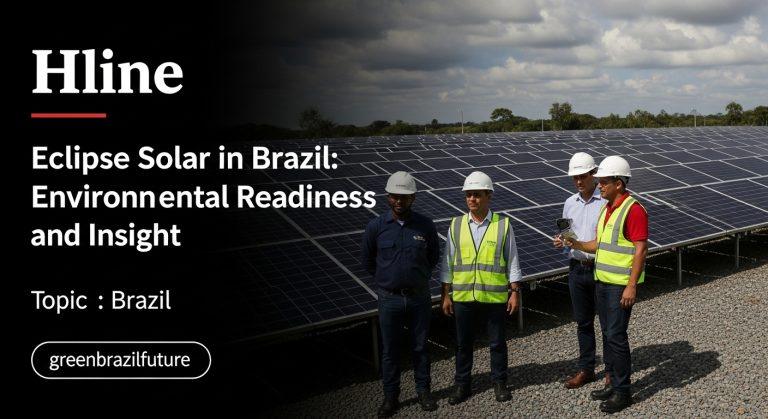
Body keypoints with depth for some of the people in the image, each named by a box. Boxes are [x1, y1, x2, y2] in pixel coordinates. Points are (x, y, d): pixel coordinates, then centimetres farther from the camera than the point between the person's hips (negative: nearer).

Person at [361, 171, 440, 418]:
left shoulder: (425, 226, -6)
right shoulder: (376, 227, -8)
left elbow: (433, 257, 11)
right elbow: (368, 262, 7)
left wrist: (418, 278, 10)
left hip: (419, 297, 1)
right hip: (390, 298, 0)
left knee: (420, 347, 14)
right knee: (390, 351, 10)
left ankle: (423, 391, 32)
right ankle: (391, 397, 24)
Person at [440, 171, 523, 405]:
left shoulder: (503, 225, -2)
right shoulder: (456, 225, 3)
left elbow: (512, 262, 1)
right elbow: (448, 264, 6)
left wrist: (515, 292, -2)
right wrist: (446, 295, 4)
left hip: (495, 296, -1)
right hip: (462, 296, 2)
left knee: (497, 343, 11)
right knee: (463, 343, 12)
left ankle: (499, 383, 29)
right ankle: (462, 385, 26)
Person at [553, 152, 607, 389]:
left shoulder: (606, 201, -10)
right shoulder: (570, 203, 9)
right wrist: (561, 242, -3)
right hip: (577, 269, 5)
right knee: (583, 322, 13)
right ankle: (585, 369, 23)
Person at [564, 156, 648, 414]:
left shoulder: (633, 210, -15)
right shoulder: (607, 208, 12)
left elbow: (641, 250, -18)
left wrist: (632, 286, -21)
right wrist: (576, 245, 0)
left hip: (622, 285, -9)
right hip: (602, 281, 9)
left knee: (616, 336, -4)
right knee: (607, 333, 14)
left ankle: (623, 392, 8)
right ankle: (614, 383, 25)